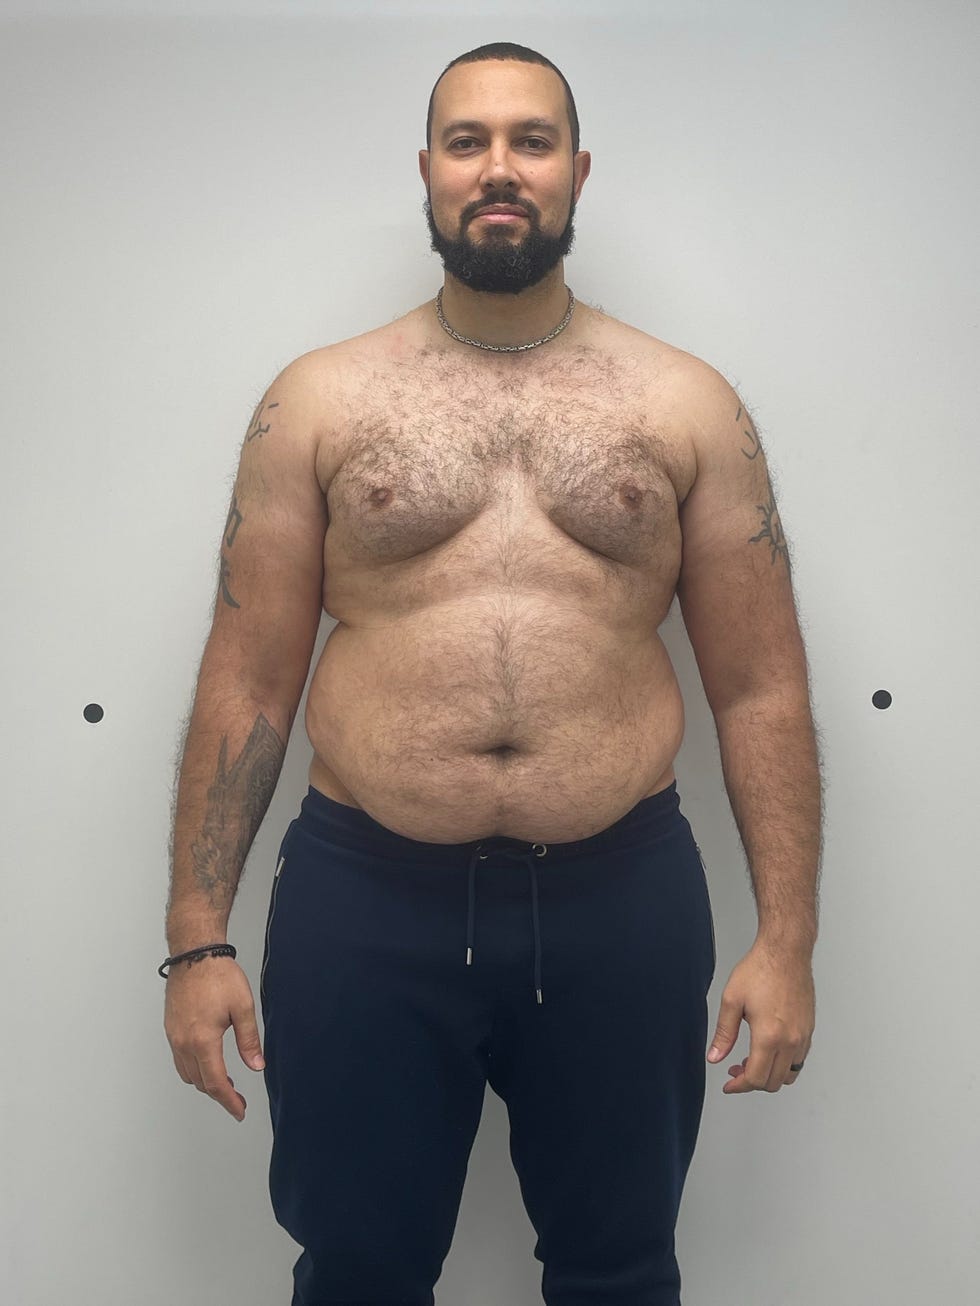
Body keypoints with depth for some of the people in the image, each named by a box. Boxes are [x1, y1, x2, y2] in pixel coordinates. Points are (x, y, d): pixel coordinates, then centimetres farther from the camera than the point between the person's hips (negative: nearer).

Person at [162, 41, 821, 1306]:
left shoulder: (689, 406, 5)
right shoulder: (317, 401, 4)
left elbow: (760, 688, 4)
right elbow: (248, 683, 3)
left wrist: (787, 936, -2)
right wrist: (197, 939, -2)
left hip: (622, 904, 1)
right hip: (363, 904, 0)